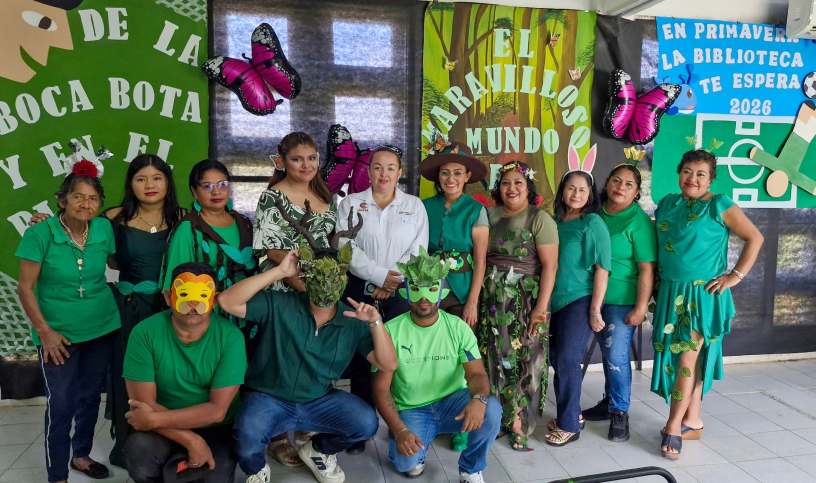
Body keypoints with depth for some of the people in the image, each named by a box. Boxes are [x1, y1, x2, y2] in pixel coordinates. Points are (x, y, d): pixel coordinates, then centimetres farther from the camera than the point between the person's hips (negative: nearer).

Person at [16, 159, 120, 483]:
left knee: (91, 395, 17)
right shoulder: (41, 232, -15)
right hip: (59, 332, -4)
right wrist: (45, 331, -13)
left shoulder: (104, 228, -6)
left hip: (102, 327, 4)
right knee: (61, 404, 0)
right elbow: (25, 288, -12)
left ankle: (81, 455, 38)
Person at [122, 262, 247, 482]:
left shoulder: (230, 336, -17)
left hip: (214, 430, 0)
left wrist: (155, 419, -23)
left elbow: (216, 410, -17)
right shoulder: (144, 333, -14)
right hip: (164, 430, 0)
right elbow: (143, 404, -16)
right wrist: (190, 439, -24)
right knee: (139, 452, -29)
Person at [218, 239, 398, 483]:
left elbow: (388, 365, -9)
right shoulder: (278, 305, -12)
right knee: (247, 436, -33)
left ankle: (317, 451, 14)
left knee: (366, 423, -21)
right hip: (268, 399, -2)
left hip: (319, 401, 3)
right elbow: (227, 302, -23)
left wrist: (375, 322, -26)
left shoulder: (353, 320, -5)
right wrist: (279, 271, -27)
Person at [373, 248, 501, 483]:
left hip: (452, 402, 2)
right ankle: (418, 450, 12)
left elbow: (477, 374, -12)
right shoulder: (392, 331, -11)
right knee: (405, 461, -29)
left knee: (491, 409, -28)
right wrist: (400, 431, -25)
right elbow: (381, 388, -11)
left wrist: (478, 398, -36)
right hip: (411, 410, -1)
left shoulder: (458, 327, -6)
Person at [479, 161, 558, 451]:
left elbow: (550, 265, -11)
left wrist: (541, 306, -17)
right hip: (492, 301, 4)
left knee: (522, 360, 2)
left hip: (525, 301, -4)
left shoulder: (540, 218, -5)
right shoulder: (489, 215, 9)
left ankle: (519, 425, 15)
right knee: (495, 359, 9)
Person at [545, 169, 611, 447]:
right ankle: (571, 414, 28)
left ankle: (569, 425, 9)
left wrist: (595, 310, -14)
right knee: (556, 359, 10)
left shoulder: (593, 223, -6)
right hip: (555, 300, 5)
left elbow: (602, 269, -10)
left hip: (579, 301, -5)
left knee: (567, 361, -5)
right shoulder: (555, 222, 9)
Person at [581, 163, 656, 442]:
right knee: (607, 354, 17)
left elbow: (647, 268, -14)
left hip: (622, 301, -5)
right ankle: (610, 402, 33)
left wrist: (641, 307, -17)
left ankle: (620, 413, 13)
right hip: (595, 297, 5)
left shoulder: (639, 221, -11)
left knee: (617, 357, -4)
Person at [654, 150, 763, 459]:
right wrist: (654, 285, 10)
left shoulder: (719, 206, -5)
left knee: (688, 358, -5)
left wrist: (736, 275, -9)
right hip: (671, 292, 5)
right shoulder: (667, 204, 9)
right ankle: (693, 421, 24)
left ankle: (674, 427, 2)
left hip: (704, 294, -5)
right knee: (685, 358, 11)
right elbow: (657, 246, 18)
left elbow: (755, 238, -4)